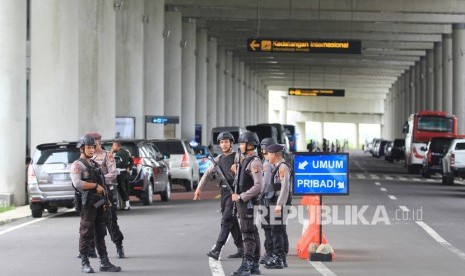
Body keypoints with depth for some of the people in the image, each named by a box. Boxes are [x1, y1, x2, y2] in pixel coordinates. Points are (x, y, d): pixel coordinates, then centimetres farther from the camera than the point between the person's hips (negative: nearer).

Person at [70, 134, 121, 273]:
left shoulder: (95, 164, 18)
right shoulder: (77, 166, -7)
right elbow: (78, 183, -22)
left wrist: (104, 201, 13)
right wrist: (95, 186, -14)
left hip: (99, 203, 8)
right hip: (87, 204, -8)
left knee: (100, 234, 8)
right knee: (86, 234, -4)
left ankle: (104, 263, 11)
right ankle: (85, 264, 1)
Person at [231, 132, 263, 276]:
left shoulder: (255, 162, -16)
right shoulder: (245, 161, 15)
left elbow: (258, 186, -23)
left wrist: (240, 197, -21)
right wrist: (237, 171, 9)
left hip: (248, 203, -10)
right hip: (244, 203, 10)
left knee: (248, 234, -11)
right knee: (253, 234, 10)